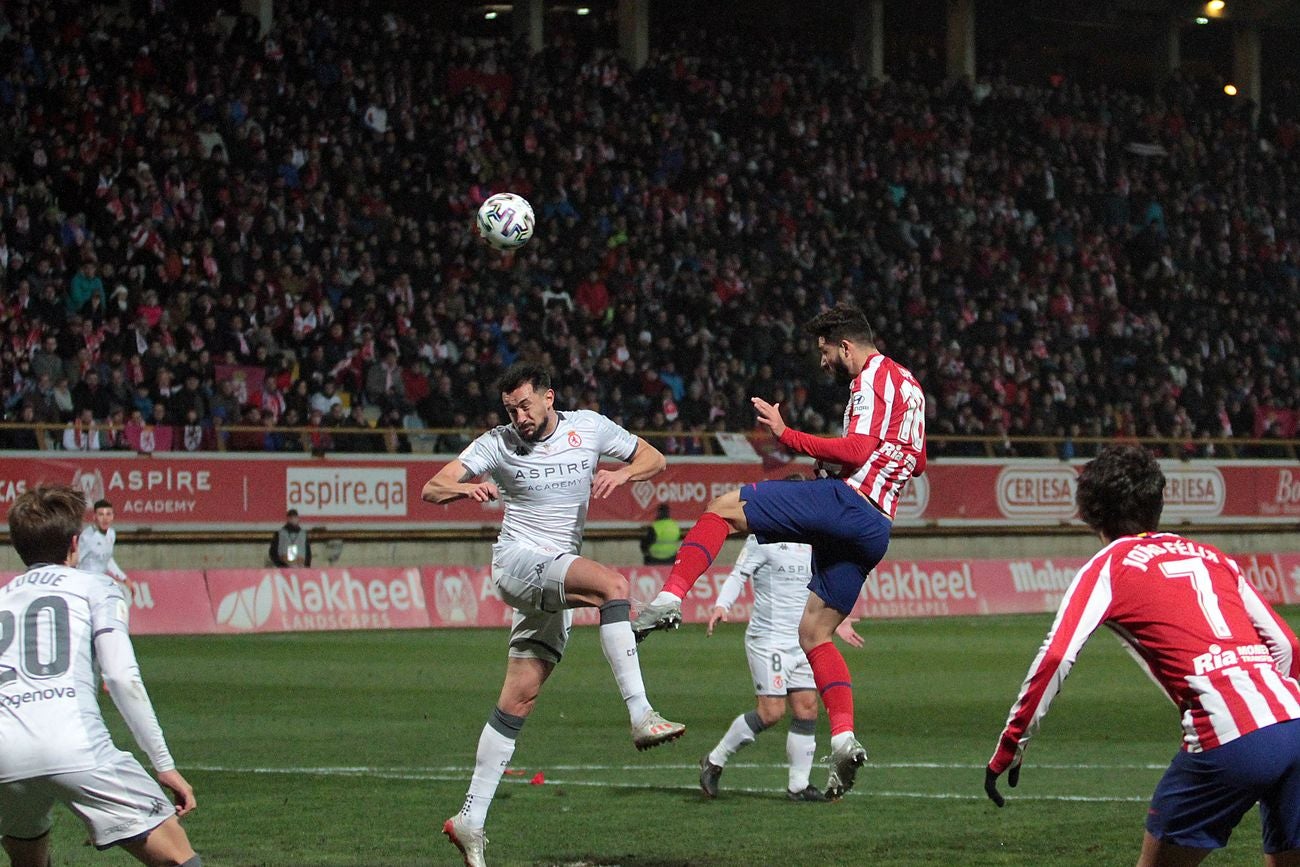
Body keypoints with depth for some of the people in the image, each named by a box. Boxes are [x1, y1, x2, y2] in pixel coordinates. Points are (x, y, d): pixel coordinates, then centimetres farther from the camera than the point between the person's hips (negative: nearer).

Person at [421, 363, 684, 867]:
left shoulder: (589, 428, 6)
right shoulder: (498, 444, -1)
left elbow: (653, 459, 15)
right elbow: (432, 489, -4)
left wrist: (621, 474, -8)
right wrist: (465, 488, -27)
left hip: (559, 577, 4)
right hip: (517, 561, -4)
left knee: (520, 698, 0)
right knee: (613, 584, -31)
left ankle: (470, 820, 3)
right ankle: (641, 716, -38)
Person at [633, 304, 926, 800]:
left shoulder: (873, 378, -2)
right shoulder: (909, 386, 28)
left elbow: (857, 450, -16)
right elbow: (915, 461, 36)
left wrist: (787, 436, -13)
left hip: (848, 502, -10)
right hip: (875, 530, 10)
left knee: (723, 508, -9)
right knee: (814, 634, 12)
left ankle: (669, 600, -24)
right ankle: (843, 740, 1)